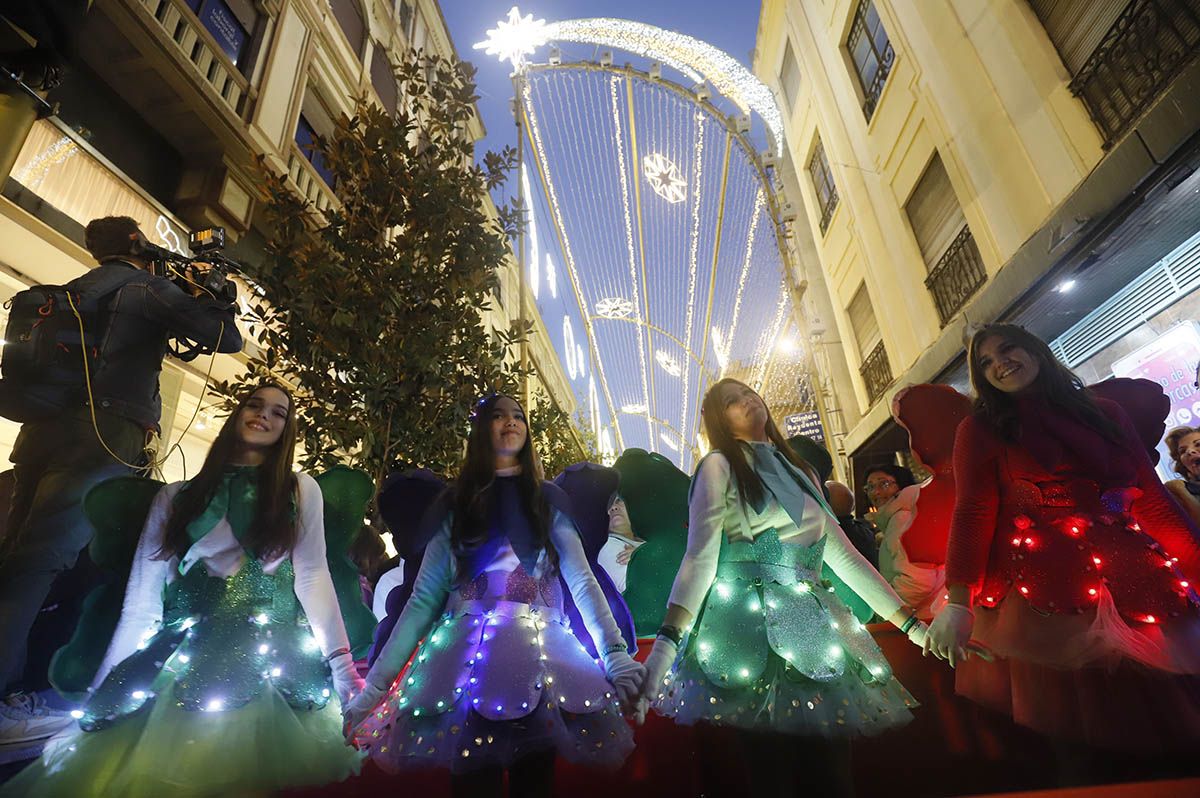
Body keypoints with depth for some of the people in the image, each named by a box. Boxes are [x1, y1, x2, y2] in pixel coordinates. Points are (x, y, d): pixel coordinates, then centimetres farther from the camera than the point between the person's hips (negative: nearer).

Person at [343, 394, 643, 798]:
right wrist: (376, 683, 0)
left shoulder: (548, 499, 10)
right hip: (465, 659, 0)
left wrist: (616, 654, -13)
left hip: (540, 658, 0)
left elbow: (582, 580, 0)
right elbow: (424, 597, 6)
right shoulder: (456, 503, 10)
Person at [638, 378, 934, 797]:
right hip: (751, 627, -5)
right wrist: (666, 642, -22)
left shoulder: (800, 469, 17)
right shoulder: (719, 465, -1)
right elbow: (701, 555, -11)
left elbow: (844, 555, 18)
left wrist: (910, 623, 15)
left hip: (811, 625, 6)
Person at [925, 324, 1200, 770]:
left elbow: (1153, 501, 13)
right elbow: (972, 513, -9)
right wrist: (958, 604, -17)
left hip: (1139, 584, 4)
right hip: (1041, 593, -4)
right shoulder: (982, 427, 1)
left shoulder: (1106, 412, 14)